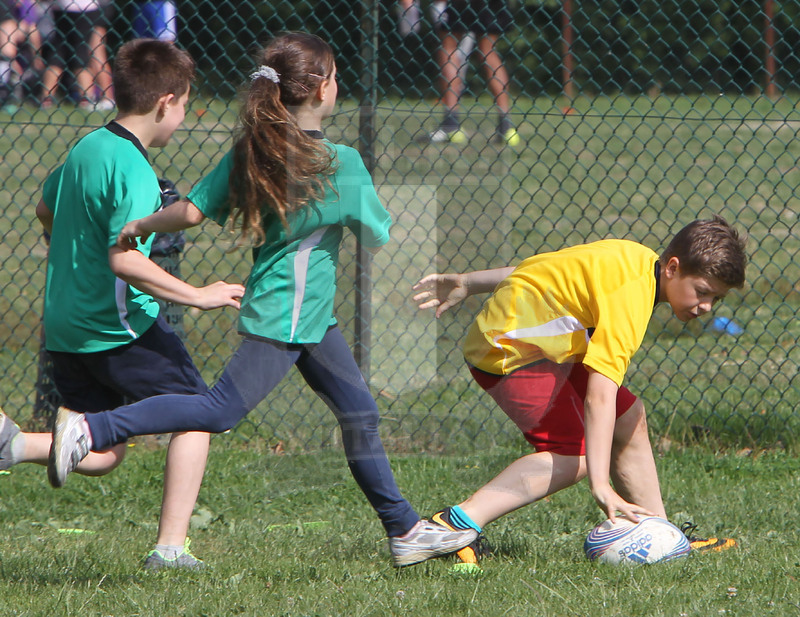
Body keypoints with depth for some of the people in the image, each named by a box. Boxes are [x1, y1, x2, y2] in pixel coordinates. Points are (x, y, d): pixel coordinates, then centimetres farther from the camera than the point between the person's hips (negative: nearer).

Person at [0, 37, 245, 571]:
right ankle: (171, 547, 2)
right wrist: (196, 296, -23)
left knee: (102, 456, 14)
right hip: (121, 326, -8)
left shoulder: (86, 147, 7)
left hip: (65, 326, 8)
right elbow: (124, 259, -29)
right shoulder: (134, 171, -20)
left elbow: (47, 211, 24)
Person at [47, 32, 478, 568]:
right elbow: (378, 237, -6)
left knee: (359, 412, 13)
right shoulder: (342, 163, -16)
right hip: (285, 316, -9)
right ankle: (90, 430, -15)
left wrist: (140, 227, 15)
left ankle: (405, 529, 20)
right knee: (220, 410, -10)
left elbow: (191, 211, -2)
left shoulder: (249, 152, 2)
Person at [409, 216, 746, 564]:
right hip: (512, 351, -11)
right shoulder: (629, 298, -28)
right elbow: (600, 394, -36)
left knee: (629, 420, 14)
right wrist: (601, 486, -41)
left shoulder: (638, 259, 4)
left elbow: (543, 268, 14)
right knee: (574, 454, -22)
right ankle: (457, 524, -28)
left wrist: (467, 284, 22)